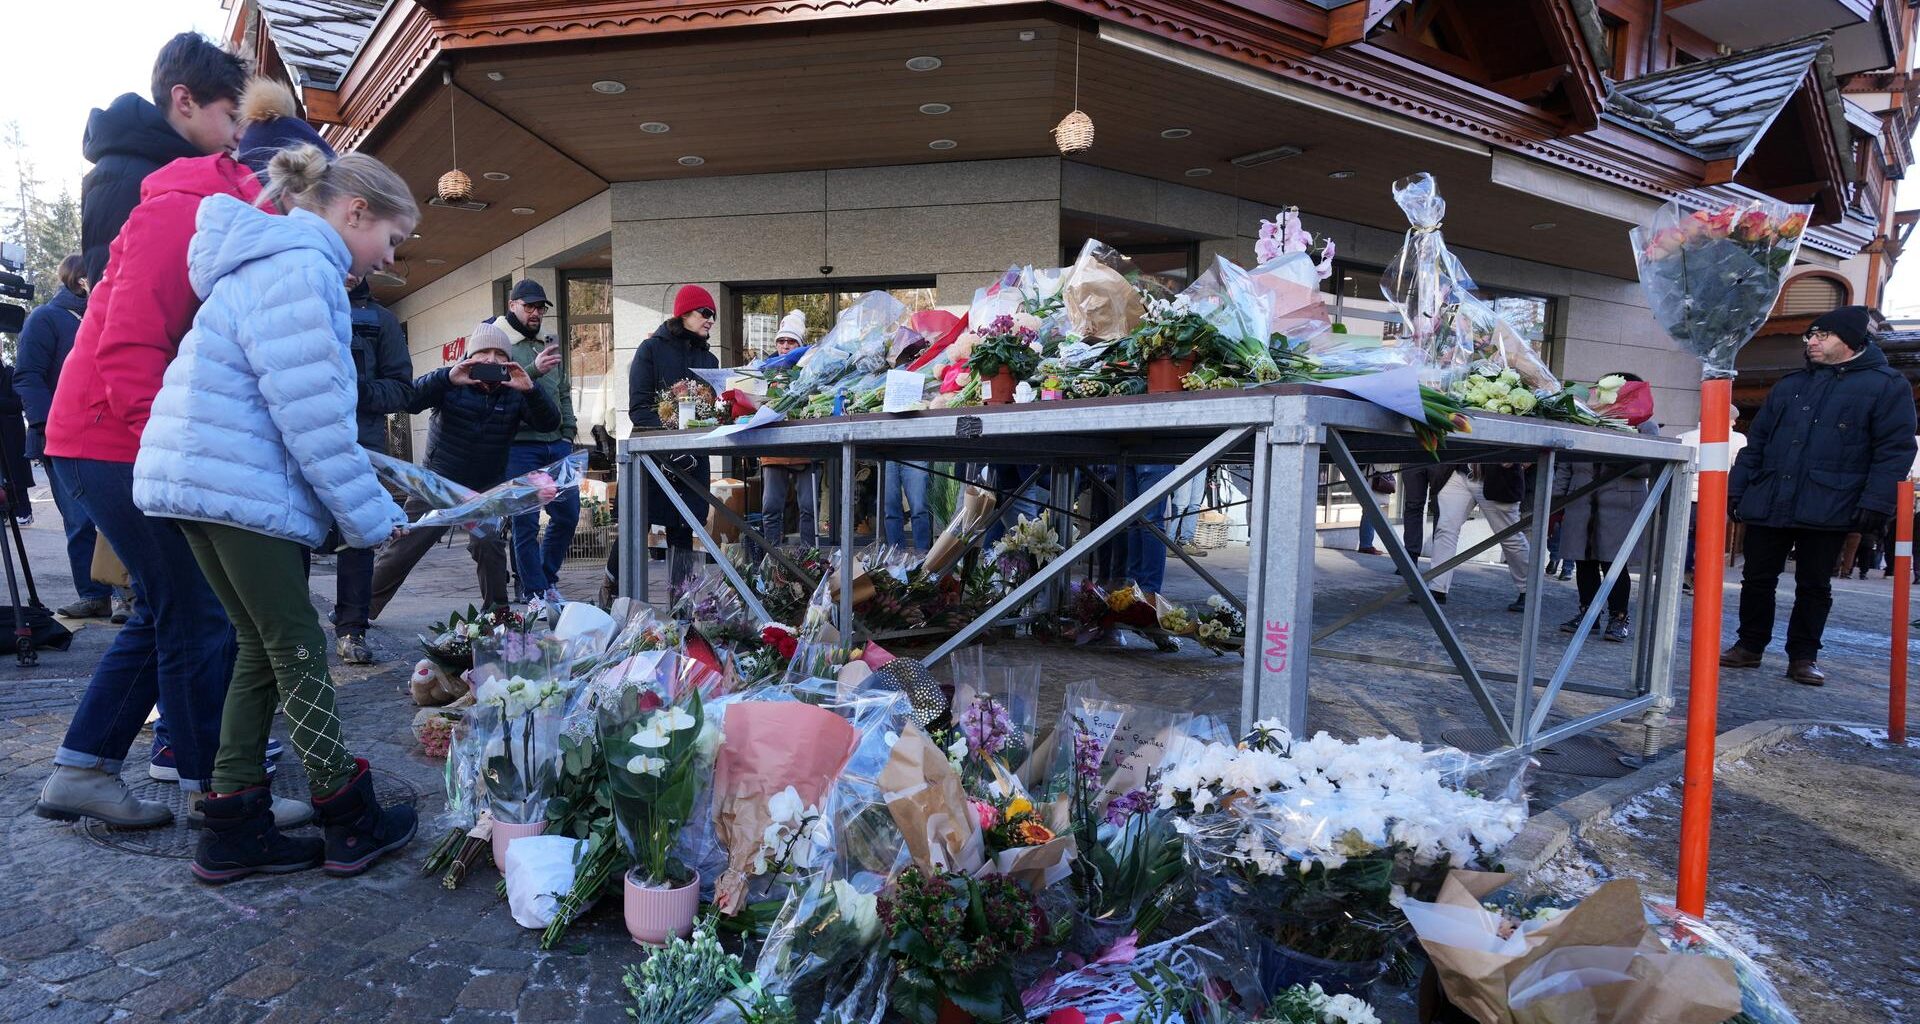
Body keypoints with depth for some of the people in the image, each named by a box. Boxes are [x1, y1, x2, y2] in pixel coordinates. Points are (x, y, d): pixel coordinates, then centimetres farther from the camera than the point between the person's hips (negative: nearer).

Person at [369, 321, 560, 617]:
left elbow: (550, 423, -18)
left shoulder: (514, 393, -6)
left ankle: (497, 612, -3)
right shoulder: (451, 382, -9)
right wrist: (446, 378, -41)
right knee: (401, 551, 4)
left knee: (489, 543, -21)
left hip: (488, 487, 0)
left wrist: (530, 390, -36)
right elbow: (408, 401, -24)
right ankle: (360, 609, 23)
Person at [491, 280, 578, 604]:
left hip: (556, 444, 6)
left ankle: (546, 578, 24)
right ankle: (534, 592, 6)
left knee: (568, 514, 8)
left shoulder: (550, 343, 17)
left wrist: (568, 434, 13)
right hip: (520, 445, -6)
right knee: (526, 520, -3)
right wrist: (534, 370, -26)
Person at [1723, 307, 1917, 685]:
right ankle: (1749, 646, 19)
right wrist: (1736, 488, 9)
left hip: (1828, 509, -4)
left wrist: (1875, 502, -15)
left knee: (1814, 585, 6)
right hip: (1767, 503, 4)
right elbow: (1756, 443, 16)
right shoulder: (1790, 385, 15)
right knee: (1758, 579, 7)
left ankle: (1804, 656, 16)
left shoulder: (1887, 385, 1)